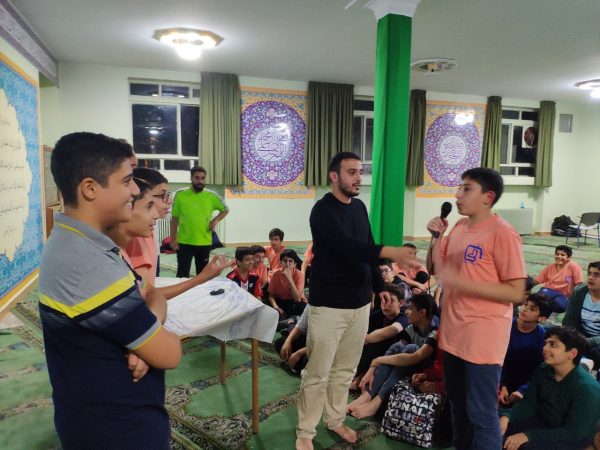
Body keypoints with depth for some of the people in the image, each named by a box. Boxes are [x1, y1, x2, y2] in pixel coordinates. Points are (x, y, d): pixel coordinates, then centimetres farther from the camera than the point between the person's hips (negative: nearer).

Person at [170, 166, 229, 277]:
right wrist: (173, 239, -2)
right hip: (184, 242, -2)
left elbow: (225, 210, 16)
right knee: (182, 273, 1)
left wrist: (216, 220, -2)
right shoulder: (181, 195, -4)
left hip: (204, 243, 2)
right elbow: (174, 219, 2)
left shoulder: (211, 196, 0)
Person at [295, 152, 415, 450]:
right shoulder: (323, 210, -14)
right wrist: (388, 251, -41)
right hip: (329, 304, -7)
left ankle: (335, 420, 36)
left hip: (359, 302, 7)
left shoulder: (359, 207, 10)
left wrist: (378, 285, 16)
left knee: (345, 369, 18)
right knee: (318, 374, 3)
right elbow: (344, 246, -30)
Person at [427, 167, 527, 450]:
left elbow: (516, 292, -18)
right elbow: (436, 269, 12)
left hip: (483, 337, -7)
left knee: (481, 413, 4)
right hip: (453, 332, 7)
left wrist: (460, 282, -25)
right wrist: (437, 237, -4)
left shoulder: (502, 233, -16)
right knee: (457, 404, 22)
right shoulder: (459, 227, 6)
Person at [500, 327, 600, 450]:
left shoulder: (587, 388, -25)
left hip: (573, 438, -6)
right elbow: (529, 403, 1)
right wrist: (507, 416, -20)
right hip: (542, 421, 6)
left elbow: (574, 433, -26)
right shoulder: (543, 370, -5)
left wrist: (528, 435, -31)